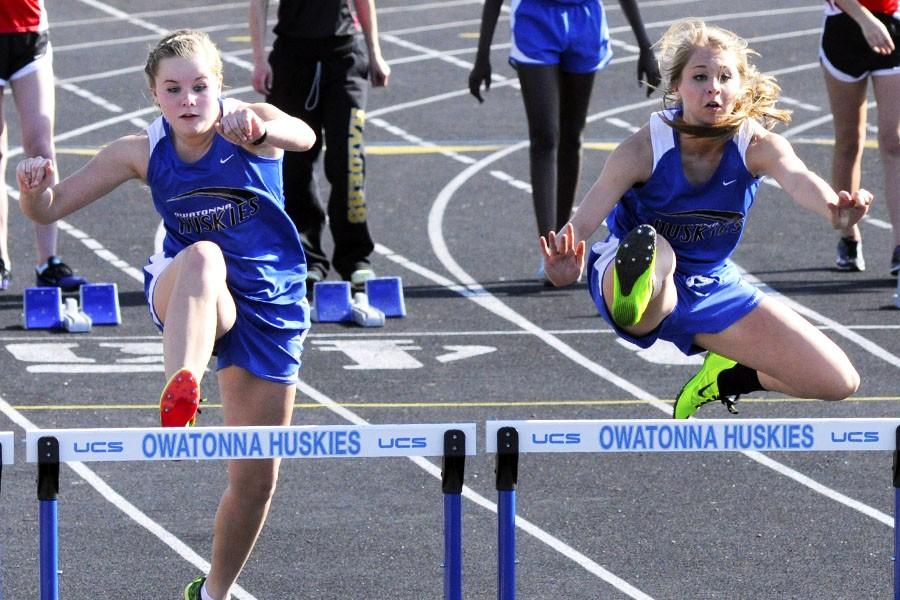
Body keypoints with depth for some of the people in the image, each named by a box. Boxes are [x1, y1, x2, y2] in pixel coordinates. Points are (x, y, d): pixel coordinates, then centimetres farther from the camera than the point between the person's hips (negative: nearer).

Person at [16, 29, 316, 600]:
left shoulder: (246, 123, -13)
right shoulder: (142, 152, -7)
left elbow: (303, 137, -36)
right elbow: (50, 208, -4)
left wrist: (259, 128, -59)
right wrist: (35, 187, -29)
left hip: (270, 306, 1)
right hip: (192, 302, -1)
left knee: (257, 480, 4)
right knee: (203, 255, -39)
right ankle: (180, 389, -62)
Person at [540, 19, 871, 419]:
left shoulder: (758, 145, -19)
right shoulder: (644, 149, -24)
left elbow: (797, 178, -42)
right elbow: (585, 218, -33)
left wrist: (833, 208, -67)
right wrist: (566, 262, -59)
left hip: (711, 285, 4)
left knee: (838, 381, -3)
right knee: (654, 249, -41)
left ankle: (722, 378, 20)